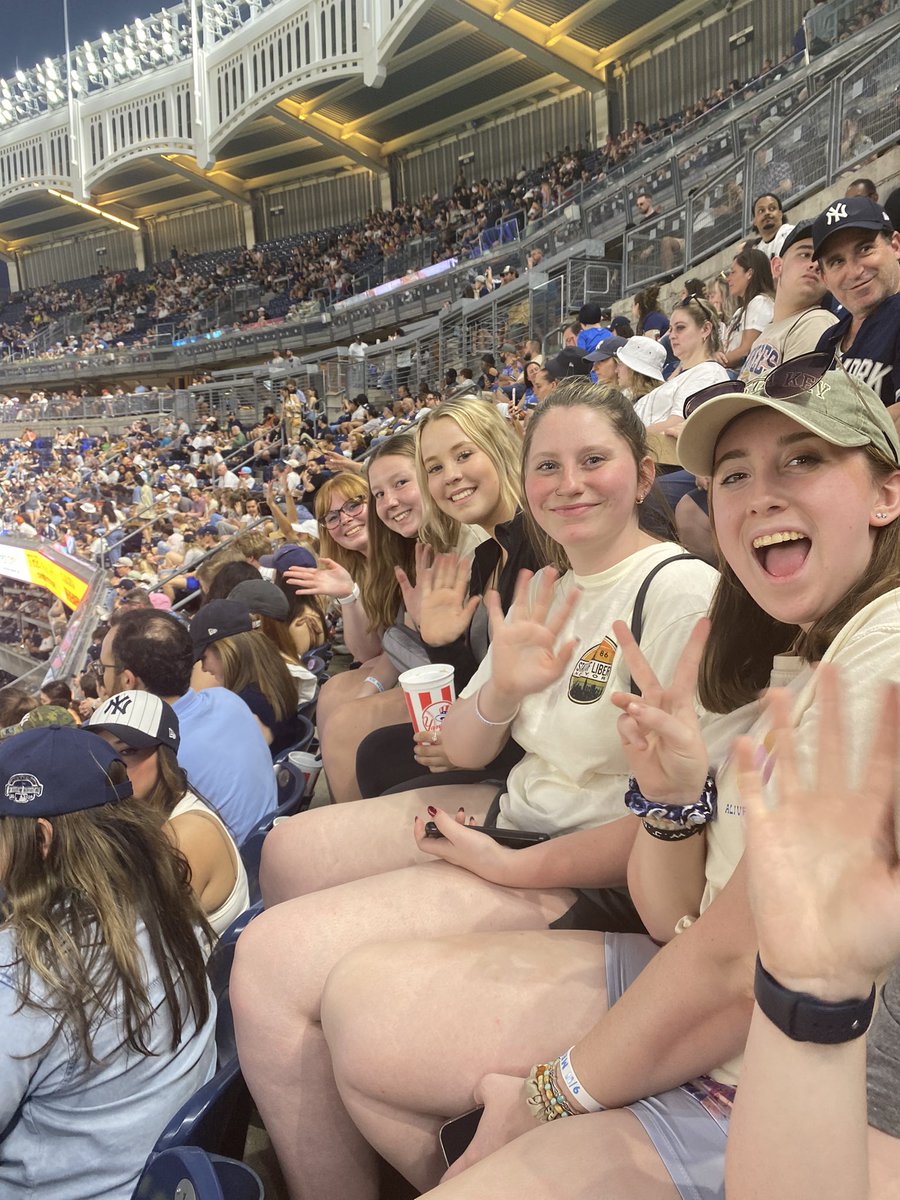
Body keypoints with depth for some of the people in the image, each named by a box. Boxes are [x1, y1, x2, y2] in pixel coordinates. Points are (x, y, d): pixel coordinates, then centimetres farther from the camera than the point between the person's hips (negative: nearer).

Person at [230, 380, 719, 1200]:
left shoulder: (680, 591, -18)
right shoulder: (543, 592, 8)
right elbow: (463, 751, 7)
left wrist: (521, 870, -16)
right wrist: (502, 691, -15)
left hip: (591, 876, -9)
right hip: (513, 812, 9)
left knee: (272, 958, -19)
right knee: (288, 851, 18)